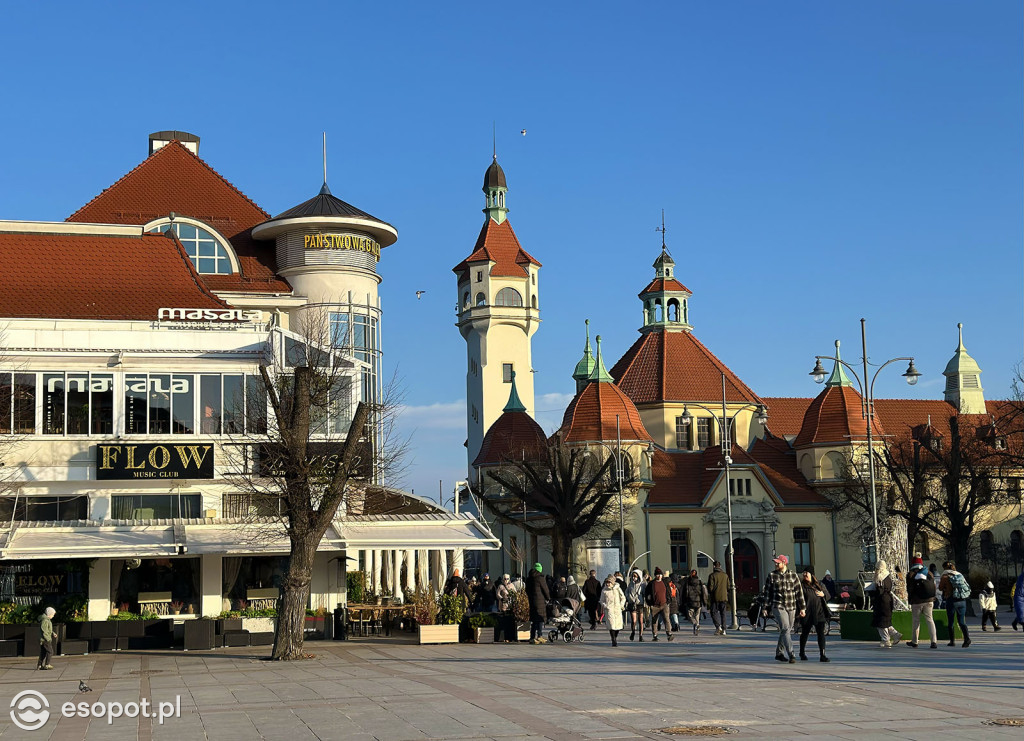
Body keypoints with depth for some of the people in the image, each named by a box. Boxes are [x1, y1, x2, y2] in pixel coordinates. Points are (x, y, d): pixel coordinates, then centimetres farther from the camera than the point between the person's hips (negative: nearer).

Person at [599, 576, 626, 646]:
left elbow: (623, 598, 14)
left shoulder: (617, 589, 5)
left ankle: (616, 637, 25)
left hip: (617, 609, 1)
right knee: (611, 624, -13)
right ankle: (613, 640, -6)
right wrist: (605, 606, -4)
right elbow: (601, 601, 13)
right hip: (609, 609, -1)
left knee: (618, 624, -1)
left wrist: (621, 605, 0)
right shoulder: (604, 590, 6)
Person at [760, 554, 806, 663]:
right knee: (785, 629, -16)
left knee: (785, 630, 10)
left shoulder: (793, 576, 5)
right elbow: (766, 592, 6)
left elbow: (799, 592, 8)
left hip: (791, 607, 3)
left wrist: (802, 608, 5)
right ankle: (790, 654, -20)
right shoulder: (772, 576, 2)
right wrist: (765, 607, 4)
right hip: (778, 607, -3)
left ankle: (779, 653, 25)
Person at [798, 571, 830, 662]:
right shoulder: (802, 587, -1)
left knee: (821, 634, -5)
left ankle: (822, 655, -5)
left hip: (819, 614, 2)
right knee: (805, 633, 11)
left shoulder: (819, 585, 12)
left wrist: (823, 594, -2)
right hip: (807, 615, -2)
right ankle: (802, 653, 31)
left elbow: (828, 595, 20)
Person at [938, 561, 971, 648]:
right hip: (962, 600, 4)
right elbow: (967, 587, 15)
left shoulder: (945, 576, -5)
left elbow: (940, 588, 4)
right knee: (961, 621, 5)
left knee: (950, 622, 8)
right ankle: (967, 638, -15)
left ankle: (952, 641, 10)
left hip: (951, 600, -4)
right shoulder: (960, 575, 9)